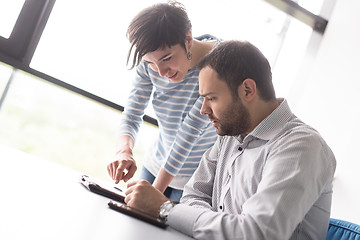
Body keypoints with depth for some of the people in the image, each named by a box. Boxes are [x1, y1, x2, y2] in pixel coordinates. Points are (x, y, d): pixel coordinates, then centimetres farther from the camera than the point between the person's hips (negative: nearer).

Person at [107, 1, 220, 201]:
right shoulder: (150, 61, -12)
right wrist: (124, 151, -31)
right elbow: (133, 112, -9)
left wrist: (157, 189, -28)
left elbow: (191, 130, -29)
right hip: (158, 166, 5)